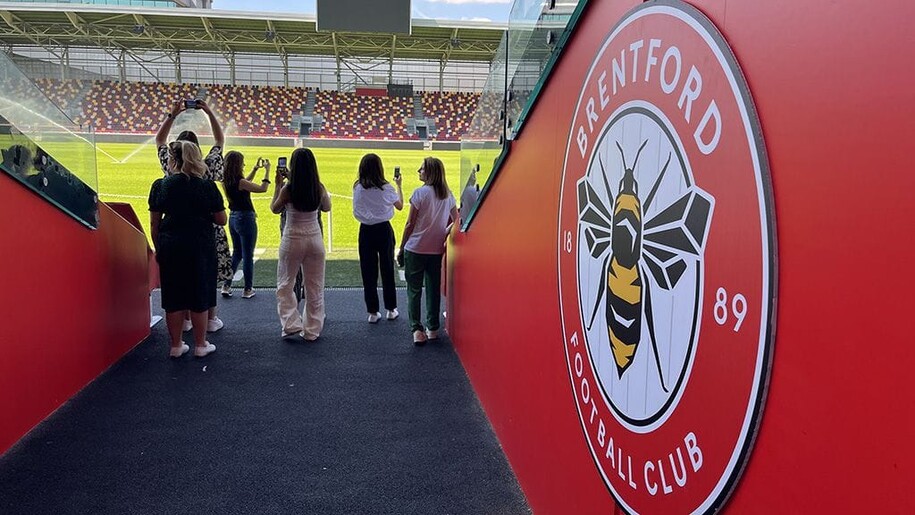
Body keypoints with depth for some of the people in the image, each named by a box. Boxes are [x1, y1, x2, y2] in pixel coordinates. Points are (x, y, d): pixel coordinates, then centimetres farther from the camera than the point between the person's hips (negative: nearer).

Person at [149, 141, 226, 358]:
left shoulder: (160, 185, 0)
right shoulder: (207, 186, -7)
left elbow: (154, 223, 4)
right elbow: (221, 220, -2)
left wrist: (158, 248, 14)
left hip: (170, 245, 2)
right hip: (201, 247, -2)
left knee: (173, 297, 11)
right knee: (199, 297, 8)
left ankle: (176, 346, 20)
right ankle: (200, 345, 18)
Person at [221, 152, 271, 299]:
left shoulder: (227, 182, 3)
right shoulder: (240, 182, -20)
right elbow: (262, 188, -15)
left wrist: (255, 168, 22)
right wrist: (267, 170, -7)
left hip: (233, 218, 8)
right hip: (245, 218, -8)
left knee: (236, 253, 19)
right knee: (248, 255, 3)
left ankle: (226, 285, 17)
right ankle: (248, 289, 11)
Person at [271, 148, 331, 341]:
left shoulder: (287, 190, -14)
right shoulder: (320, 188, -7)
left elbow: (275, 209, 5)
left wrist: (278, 185, 9)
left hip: (292, 240, -2)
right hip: (315, 239, 2)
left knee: (284, 284, 16)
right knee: (314, 287, 12)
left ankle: (291, 324, 7)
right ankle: (312, 330, 17)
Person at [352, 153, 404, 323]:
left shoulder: (357, 187, -6)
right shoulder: (386, 188, -11)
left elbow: (357, 210, 8)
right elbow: (400, 206, 3)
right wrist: (399, 185, 15)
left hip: (366, 231, 1)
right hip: (384, 230, -1)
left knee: (368, 271, 7)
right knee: (387, 269, 11)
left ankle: (372, 312, 10)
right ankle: (391, 309, 19)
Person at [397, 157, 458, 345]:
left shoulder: (420, 193, -11)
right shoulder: (448, 195, 4)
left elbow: (410, 224, -9)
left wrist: (401, 248, -2)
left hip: (415, 249, -4)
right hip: (436, 250, 5)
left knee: (414, 290, 4)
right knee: (434, 289, 12)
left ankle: (417, 330, -2)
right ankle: (432, 328, 18)